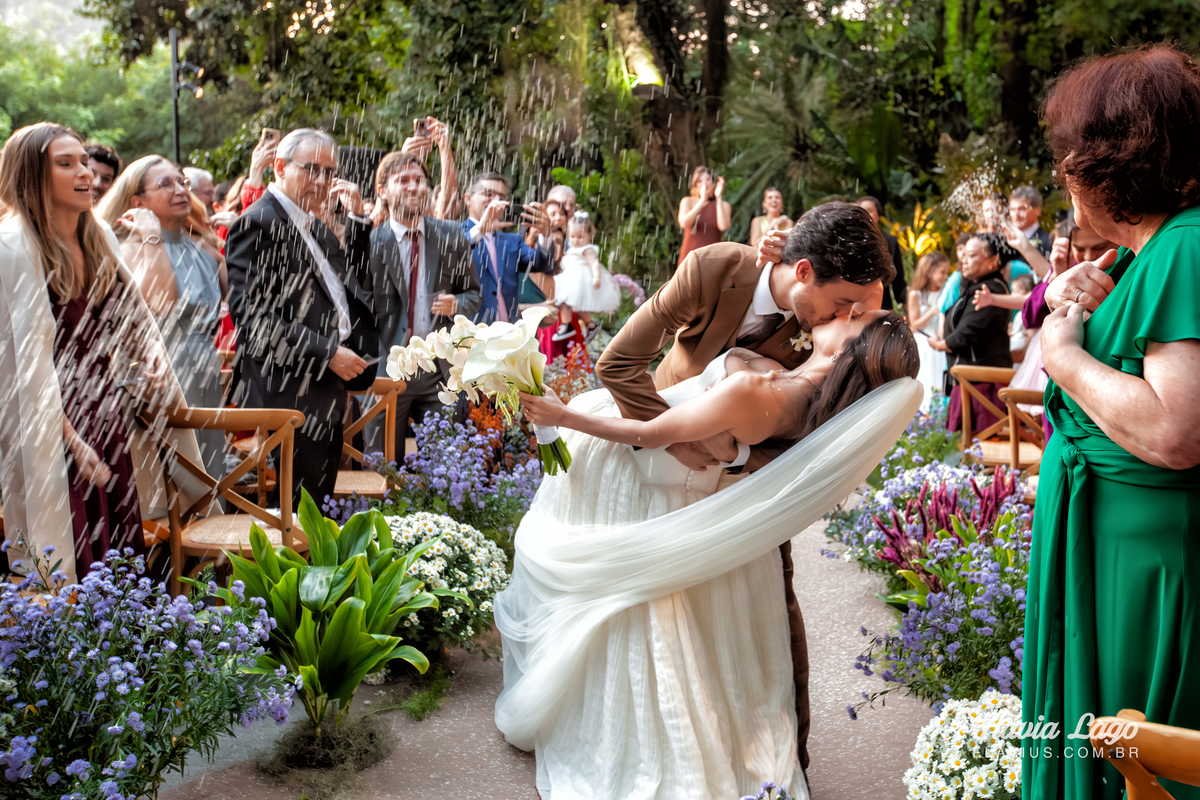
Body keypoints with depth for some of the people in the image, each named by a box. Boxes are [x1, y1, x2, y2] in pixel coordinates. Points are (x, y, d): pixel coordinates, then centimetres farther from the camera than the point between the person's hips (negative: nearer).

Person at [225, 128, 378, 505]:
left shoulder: (314, 226, 19)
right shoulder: (257, 224, -9)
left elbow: (349, 280, 26)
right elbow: (253, 315, -18)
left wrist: (357, 217, 15)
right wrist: (327, 352, -18)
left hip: (327, 393, 9)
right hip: (289, 393, -9)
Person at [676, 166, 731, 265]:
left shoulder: (723, 205, 8)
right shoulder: (687, 201, 8)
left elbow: (723, 226, -13)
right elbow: (683, 223, -12)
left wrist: (718, 198, -11)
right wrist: (702, 200, -17)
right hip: (689, 255, 0)